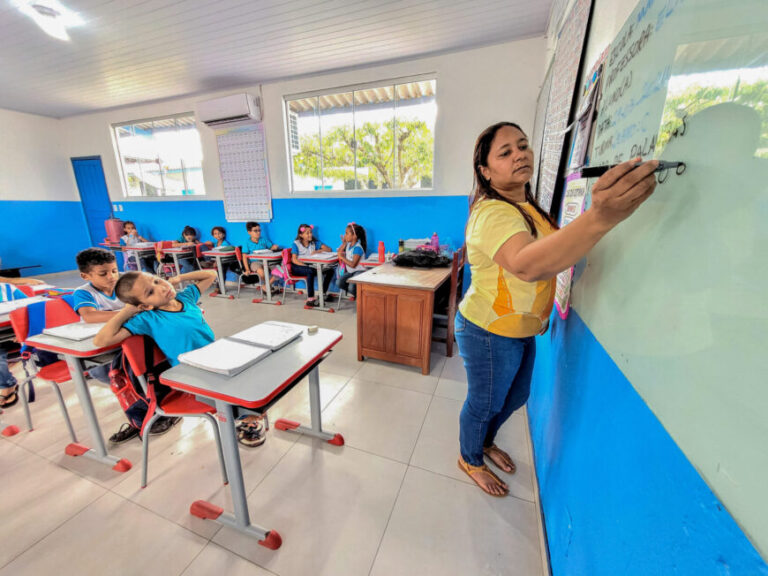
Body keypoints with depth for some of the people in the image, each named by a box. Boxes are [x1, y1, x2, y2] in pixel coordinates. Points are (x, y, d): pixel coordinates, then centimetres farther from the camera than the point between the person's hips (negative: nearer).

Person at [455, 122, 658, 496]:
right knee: (484, 403, 13)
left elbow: (547, 252, 25)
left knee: (515, 397, 26)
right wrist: (599, 218, -57)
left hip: (521, 330, 9)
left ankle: (486, 441, 55)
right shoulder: (492, 212, -25)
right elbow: (525, 265, -46)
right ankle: (470, 459, 44)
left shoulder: (526, 206, 9)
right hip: (489, 333, -9)